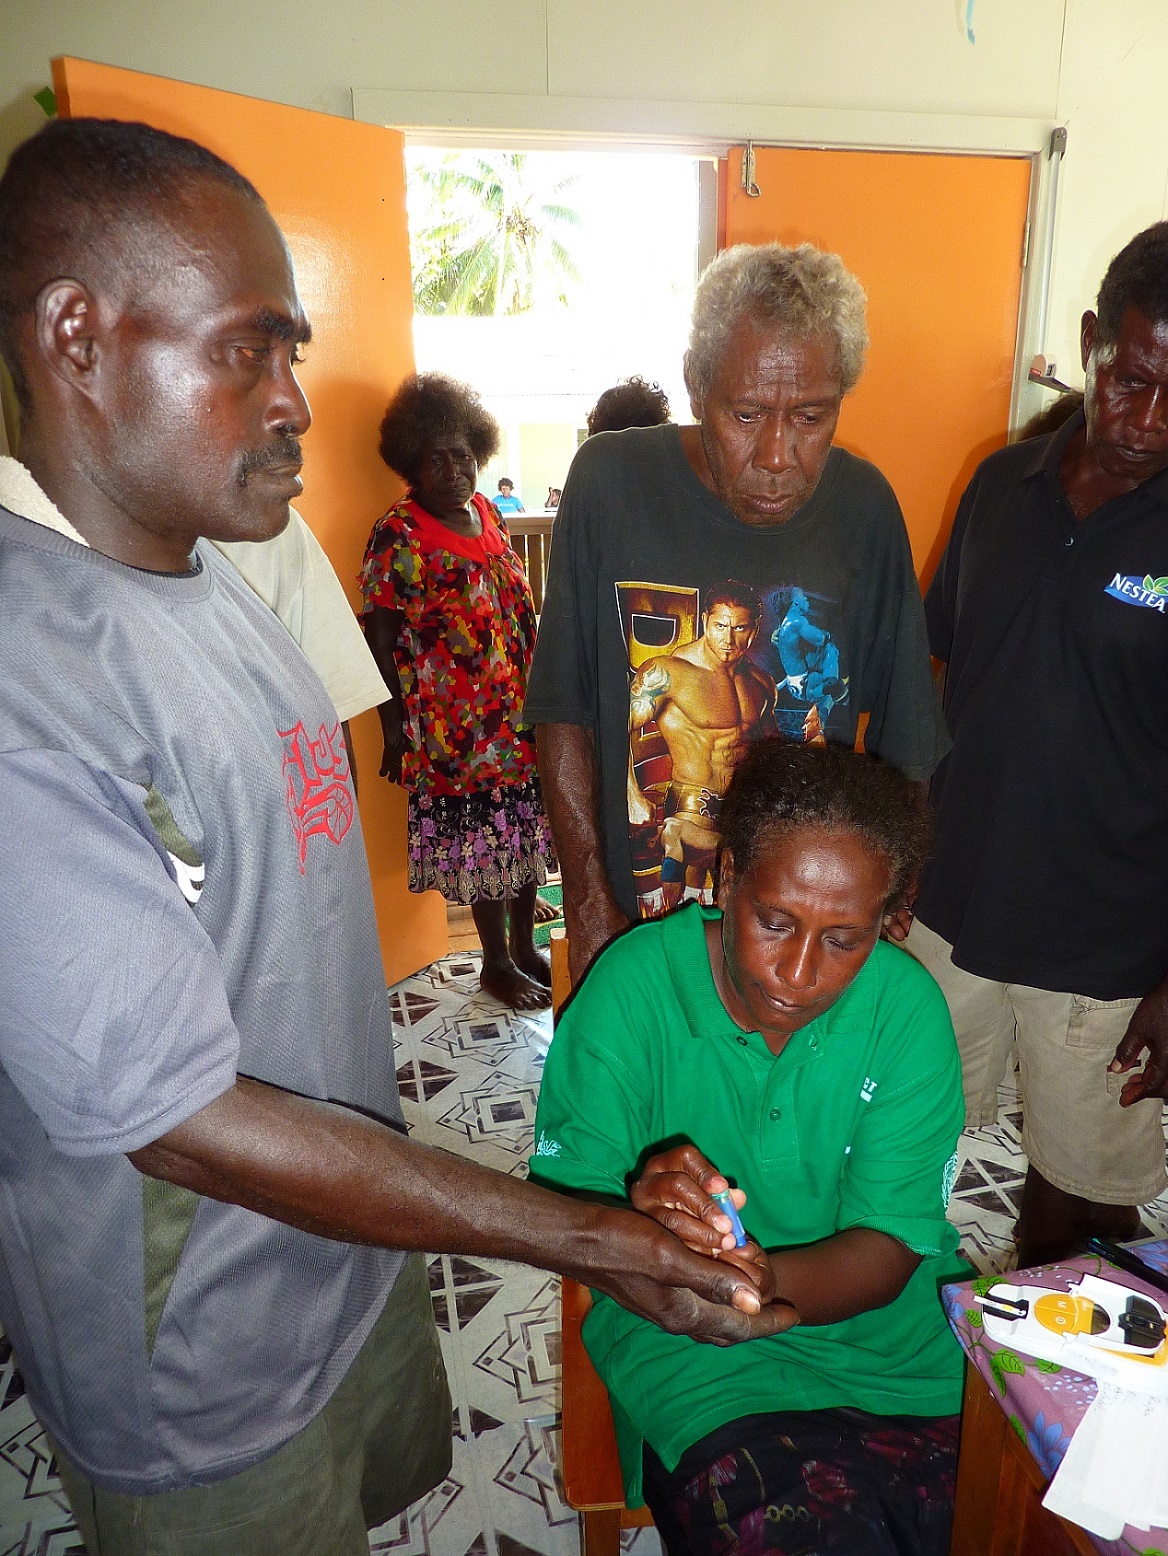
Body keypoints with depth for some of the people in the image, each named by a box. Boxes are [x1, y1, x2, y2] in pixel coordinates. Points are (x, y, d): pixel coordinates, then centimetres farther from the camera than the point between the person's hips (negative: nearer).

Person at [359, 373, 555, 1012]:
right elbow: (380, 637, -12)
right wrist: (395, 728, -15)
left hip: (521, 714, 7)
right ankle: (496, 964, 25)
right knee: (483, 843, 5)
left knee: (526, 833, 15)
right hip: (456, 728, -6)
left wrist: (537, 693, 16)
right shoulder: (397, 536, -12)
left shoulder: (486, 513, 8)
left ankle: (524, 946, 34)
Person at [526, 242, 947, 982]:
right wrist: (589, 901, -8)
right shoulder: (610, 481, -12)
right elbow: (564, 707, -7)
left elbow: (903, 741, 1)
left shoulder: (864, 506, -7)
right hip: (633, 920, -1)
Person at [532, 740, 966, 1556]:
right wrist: (637, 1221, -36)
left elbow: (889, 1248, -10)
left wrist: (766, 1278, -30)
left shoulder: (908, 1006, -10)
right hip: (688, 1345, -2)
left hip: (890, 1327, 3)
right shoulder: (632, 985, -16)